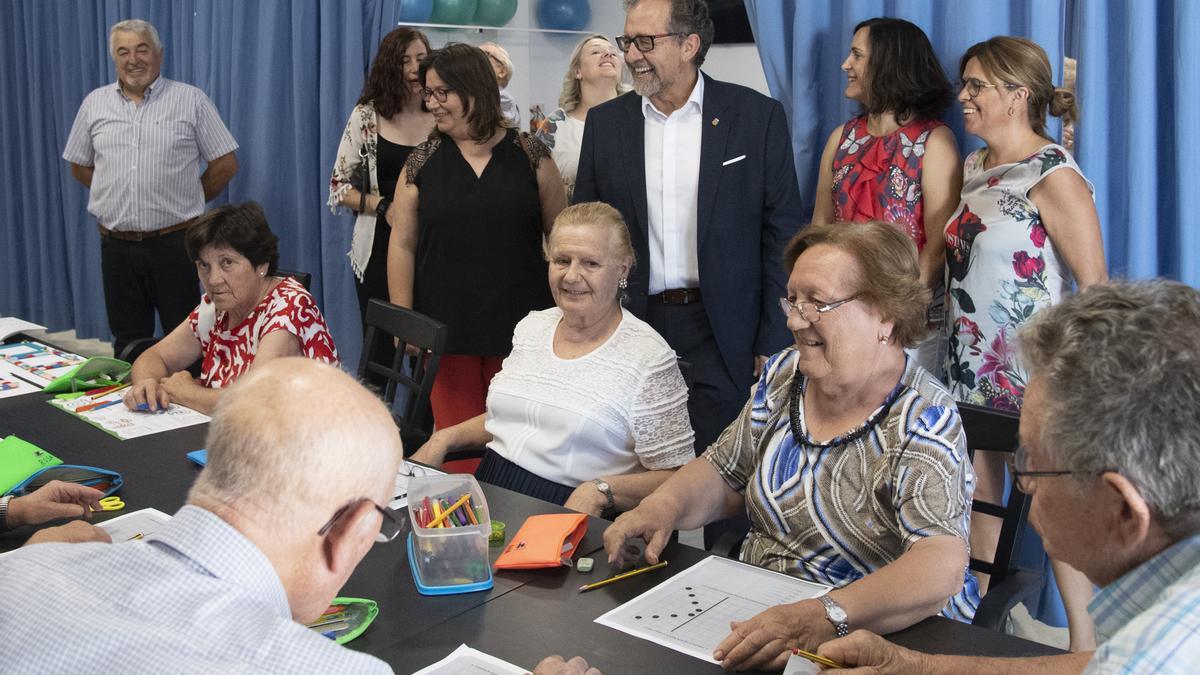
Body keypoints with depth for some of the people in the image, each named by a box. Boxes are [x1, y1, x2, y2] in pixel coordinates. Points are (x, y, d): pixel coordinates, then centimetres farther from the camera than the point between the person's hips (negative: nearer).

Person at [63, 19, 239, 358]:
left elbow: (225, 164, 0)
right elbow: (79, 166, 19)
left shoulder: (190, 100, -1)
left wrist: (185, 202, 4)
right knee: (127, 343, 11)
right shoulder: (95, 103, 10)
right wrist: (118, 195, 10)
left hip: (174, 242, -3)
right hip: (116, 244, 3)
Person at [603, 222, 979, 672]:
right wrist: (662, 506, -8)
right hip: (755, 612, 5)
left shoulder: (921, 421, -16)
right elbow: (723, 475, 13)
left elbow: (941, 567, -28)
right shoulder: (783, 375, 3)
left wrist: (825, 617, -42)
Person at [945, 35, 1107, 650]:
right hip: (970, 366, 7)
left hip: (1032, 372, -7)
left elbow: (1094, 284, -14)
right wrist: (948, 325, 15)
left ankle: (1085, 641, 14)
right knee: (979, 496, 14)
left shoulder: (1053, 176, -13)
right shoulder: (973, 167, 11)